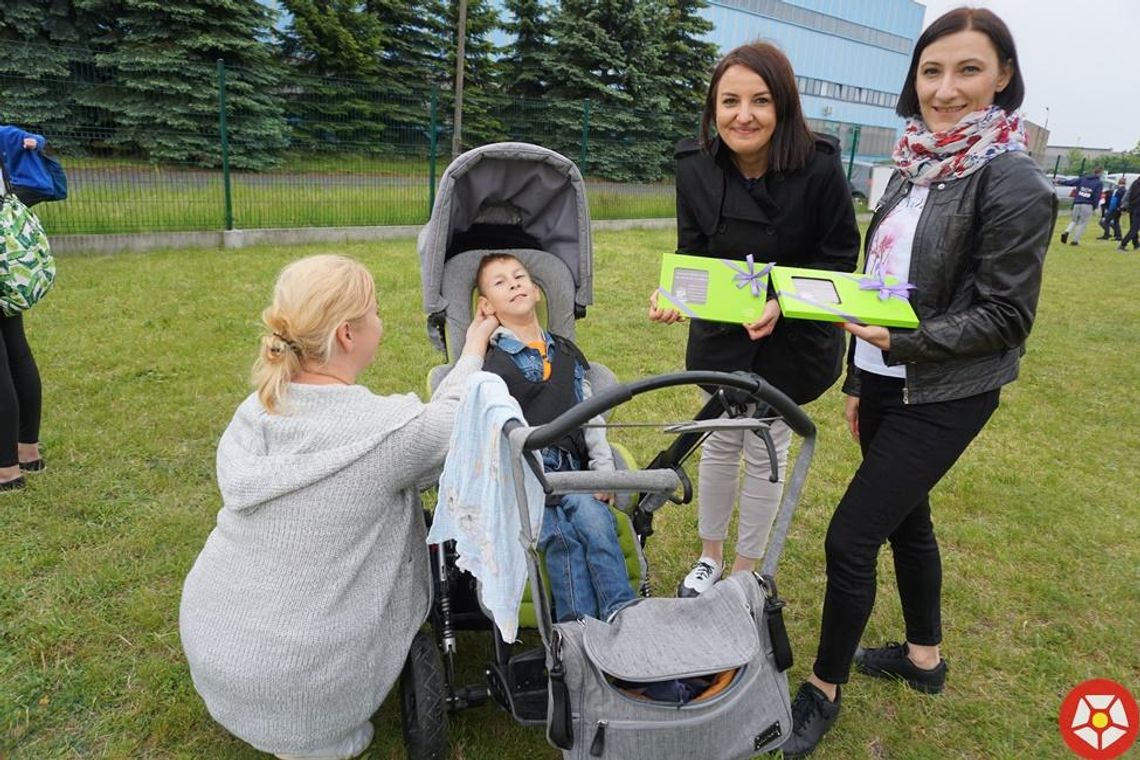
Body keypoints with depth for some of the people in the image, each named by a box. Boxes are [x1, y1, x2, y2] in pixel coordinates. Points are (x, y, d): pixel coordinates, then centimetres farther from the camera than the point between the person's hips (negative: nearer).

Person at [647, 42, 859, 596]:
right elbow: (691, 254, -7)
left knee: (765, 452, 10)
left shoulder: (819, 166, -22)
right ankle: (709, 557, 38)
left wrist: (783, 304, -29)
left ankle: (744, 572, 31)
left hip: (791, 338, -3)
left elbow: (839, 259, -14)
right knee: (719, 445, 17)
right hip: (719, 336, 3)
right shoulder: (695, 167, -14)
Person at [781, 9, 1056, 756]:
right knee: (905, 520, 20)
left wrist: (902, 342, -27)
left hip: (943, 396, -7)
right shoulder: (916, 166, 6)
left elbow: (1005, 317, -16)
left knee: (850, 537, -4)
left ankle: (825, 688, 17)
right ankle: (925, 656, 41)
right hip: (886, 382, 8)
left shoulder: (1013, 182, -16)